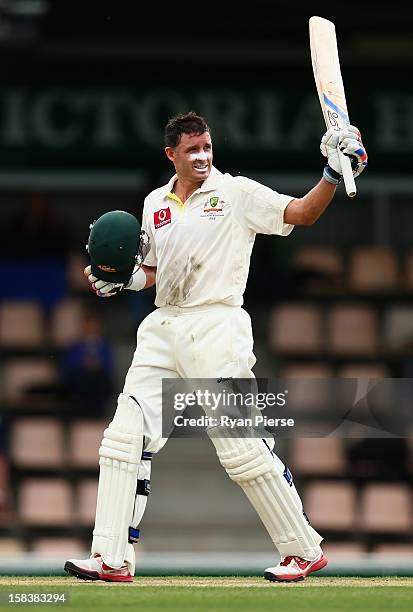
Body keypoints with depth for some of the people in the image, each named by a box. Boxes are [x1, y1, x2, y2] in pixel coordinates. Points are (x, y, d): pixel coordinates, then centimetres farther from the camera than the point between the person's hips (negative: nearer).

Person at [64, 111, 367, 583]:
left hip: (216, 327, -6)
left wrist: (333, 175, -30)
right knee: (125, 435, -3)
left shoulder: (237, 194, -3)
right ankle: (112, 559, 0)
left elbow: (301, 213, -14)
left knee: (241, 445, -8)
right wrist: (121, 281, 5)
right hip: (162, 328, 6)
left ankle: (304, 550, 3)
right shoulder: (155, 204, 14)